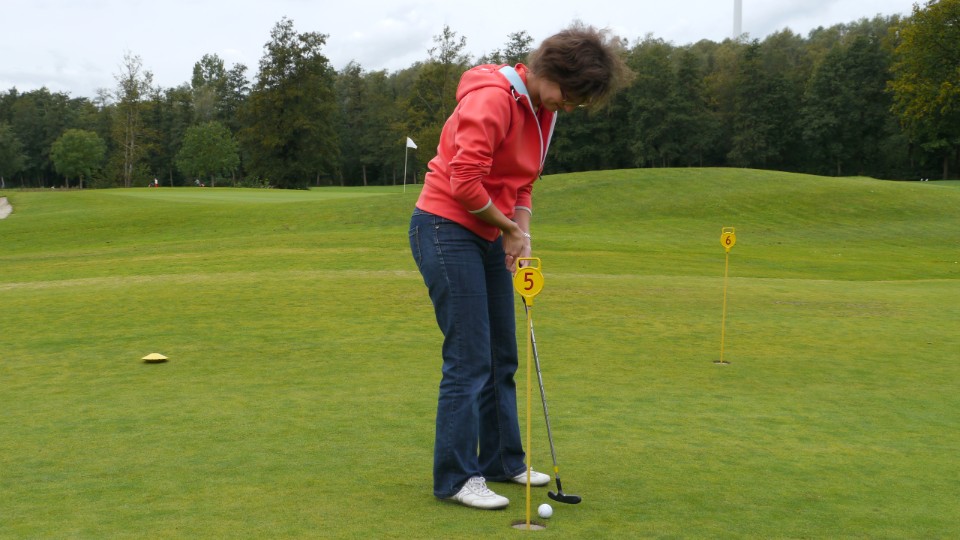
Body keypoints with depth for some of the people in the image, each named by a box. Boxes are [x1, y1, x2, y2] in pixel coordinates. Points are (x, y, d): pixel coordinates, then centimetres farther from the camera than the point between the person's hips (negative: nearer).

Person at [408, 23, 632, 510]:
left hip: (486, 236, 9)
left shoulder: (543, 110, 9)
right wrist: (510, 228, -11)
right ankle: (455, 478, 4)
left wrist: (520, 237, -2)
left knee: (502, 356, 13)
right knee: (469, 357, -8)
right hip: (446, 229, -9)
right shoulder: (492, 99, -20)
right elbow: (465, 183, -26)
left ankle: (502, 461, 26)